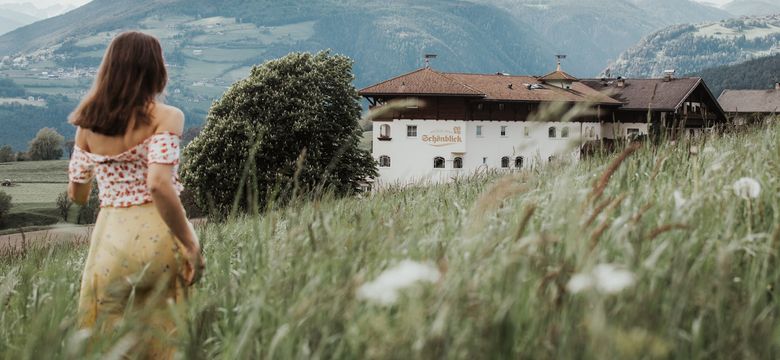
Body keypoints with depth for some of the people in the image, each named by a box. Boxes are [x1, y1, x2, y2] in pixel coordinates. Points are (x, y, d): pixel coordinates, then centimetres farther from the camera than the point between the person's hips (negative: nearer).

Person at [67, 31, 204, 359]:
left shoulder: (88, 123, 6)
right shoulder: (165, 117, -8)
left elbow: (77, 194, 13)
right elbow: (159, 185, -21)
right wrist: (191, 245, -16)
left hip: (109, 238, 4)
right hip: (156, 237, -4)